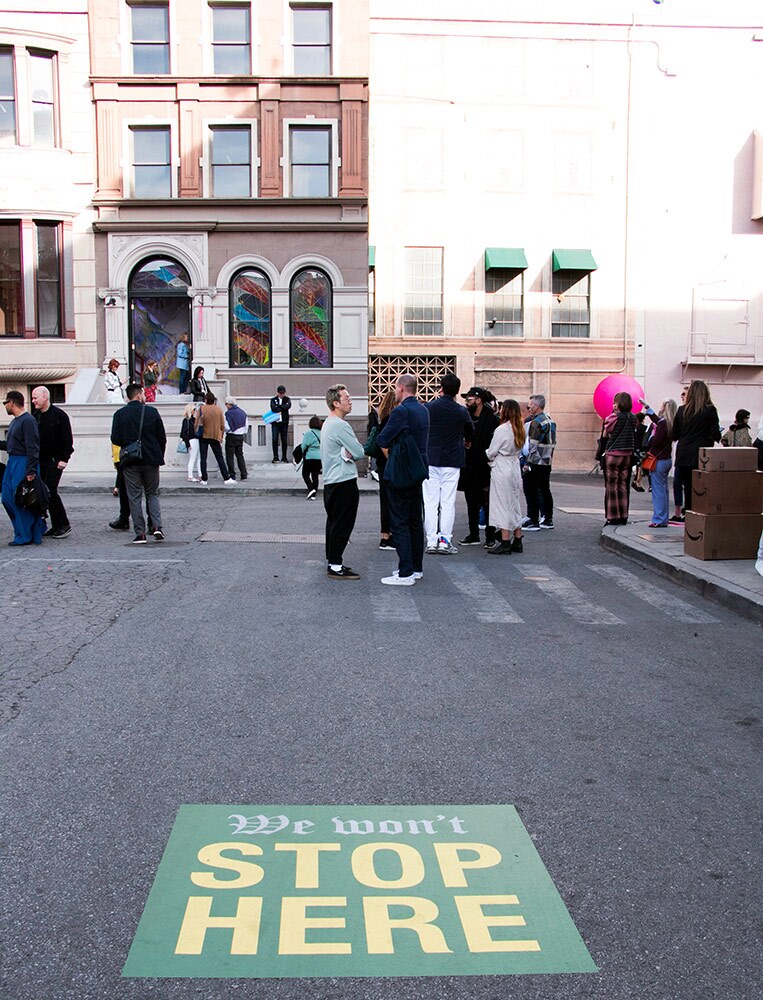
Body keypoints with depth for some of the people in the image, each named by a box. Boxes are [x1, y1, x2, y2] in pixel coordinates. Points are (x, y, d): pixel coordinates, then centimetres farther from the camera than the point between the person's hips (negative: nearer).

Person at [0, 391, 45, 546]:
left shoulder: (28, 421, -14)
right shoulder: (15, 421, 17)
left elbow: (32, 448, -20)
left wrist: (30, 470, -24)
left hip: (23, 463, -10)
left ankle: (26, 536, 2)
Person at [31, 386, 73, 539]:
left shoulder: (59, 415, -6)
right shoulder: (36, 416, 14)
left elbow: (67, 439, -9)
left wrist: (64, 459, -15)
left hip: (54, 461, -7)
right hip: (40, 461, 7)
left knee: (51, 492, -12)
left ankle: (64, 525, -4)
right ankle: (56, 526, 12)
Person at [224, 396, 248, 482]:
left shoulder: (228, 413, -14)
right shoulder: (242, 412, 7)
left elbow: (226, 427, -16)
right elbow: (246, 425, 12)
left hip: (231, 436, -6)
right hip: (241, 436, 6)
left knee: (230, 456, 1)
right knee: (240, 455, 13)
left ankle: (232, 476, -1)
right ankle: (244, 475, 10)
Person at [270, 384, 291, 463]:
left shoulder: (287, 399, 9)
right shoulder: (273, 400, 6)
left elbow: (288, 406, -12)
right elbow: (273, 408, -12)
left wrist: (278, 407, -11)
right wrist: (282, 408, -8)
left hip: (284, 422, 1)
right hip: (275, 422, -1)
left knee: (284, 440, 4)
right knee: (275, 440, -5)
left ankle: (284, 457, 11)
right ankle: (275, 457, -1)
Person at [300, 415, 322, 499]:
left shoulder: (308, 433, -10)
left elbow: (304, 446, -8)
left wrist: (302, 454, 9)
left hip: (310, 457, -5)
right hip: (320, 458, 5)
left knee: (305, 474, 8)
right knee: (315, 476, 11)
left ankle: (311, 489, -13)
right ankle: (313, 494, 9)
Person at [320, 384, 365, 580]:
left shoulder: (327, 424, 16)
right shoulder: (340, 425, -17)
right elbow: (359, 452, -15)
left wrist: (347, 453, -4)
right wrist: (350, 453, 4)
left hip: (331, 482, 10)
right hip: (344, 482, -10)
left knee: (334, 523, 15)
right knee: (342, 525, -6)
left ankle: (332, 561, 22)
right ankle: (336, 567, -3)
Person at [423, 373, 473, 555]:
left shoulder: (427, 407, -5)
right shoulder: (462, 411, -2)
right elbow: (470, 432, 16)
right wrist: (466, 441, 38)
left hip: (430, 459, 0)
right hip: (452, 461, 0)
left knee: (430, 503, 4)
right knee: (448, 503, 4)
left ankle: (431, 541, 4)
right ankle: (445, 541, 2)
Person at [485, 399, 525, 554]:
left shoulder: (502, 429, -15)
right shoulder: (519, 429, 7)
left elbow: (491, 452, -9)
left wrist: (490, 459, 11)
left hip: (501, 468, -8)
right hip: (515, 467, 8)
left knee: (502, 504, -3)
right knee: (515, 504, 13)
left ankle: (505, 543, -4)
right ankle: (517, 541, 18)